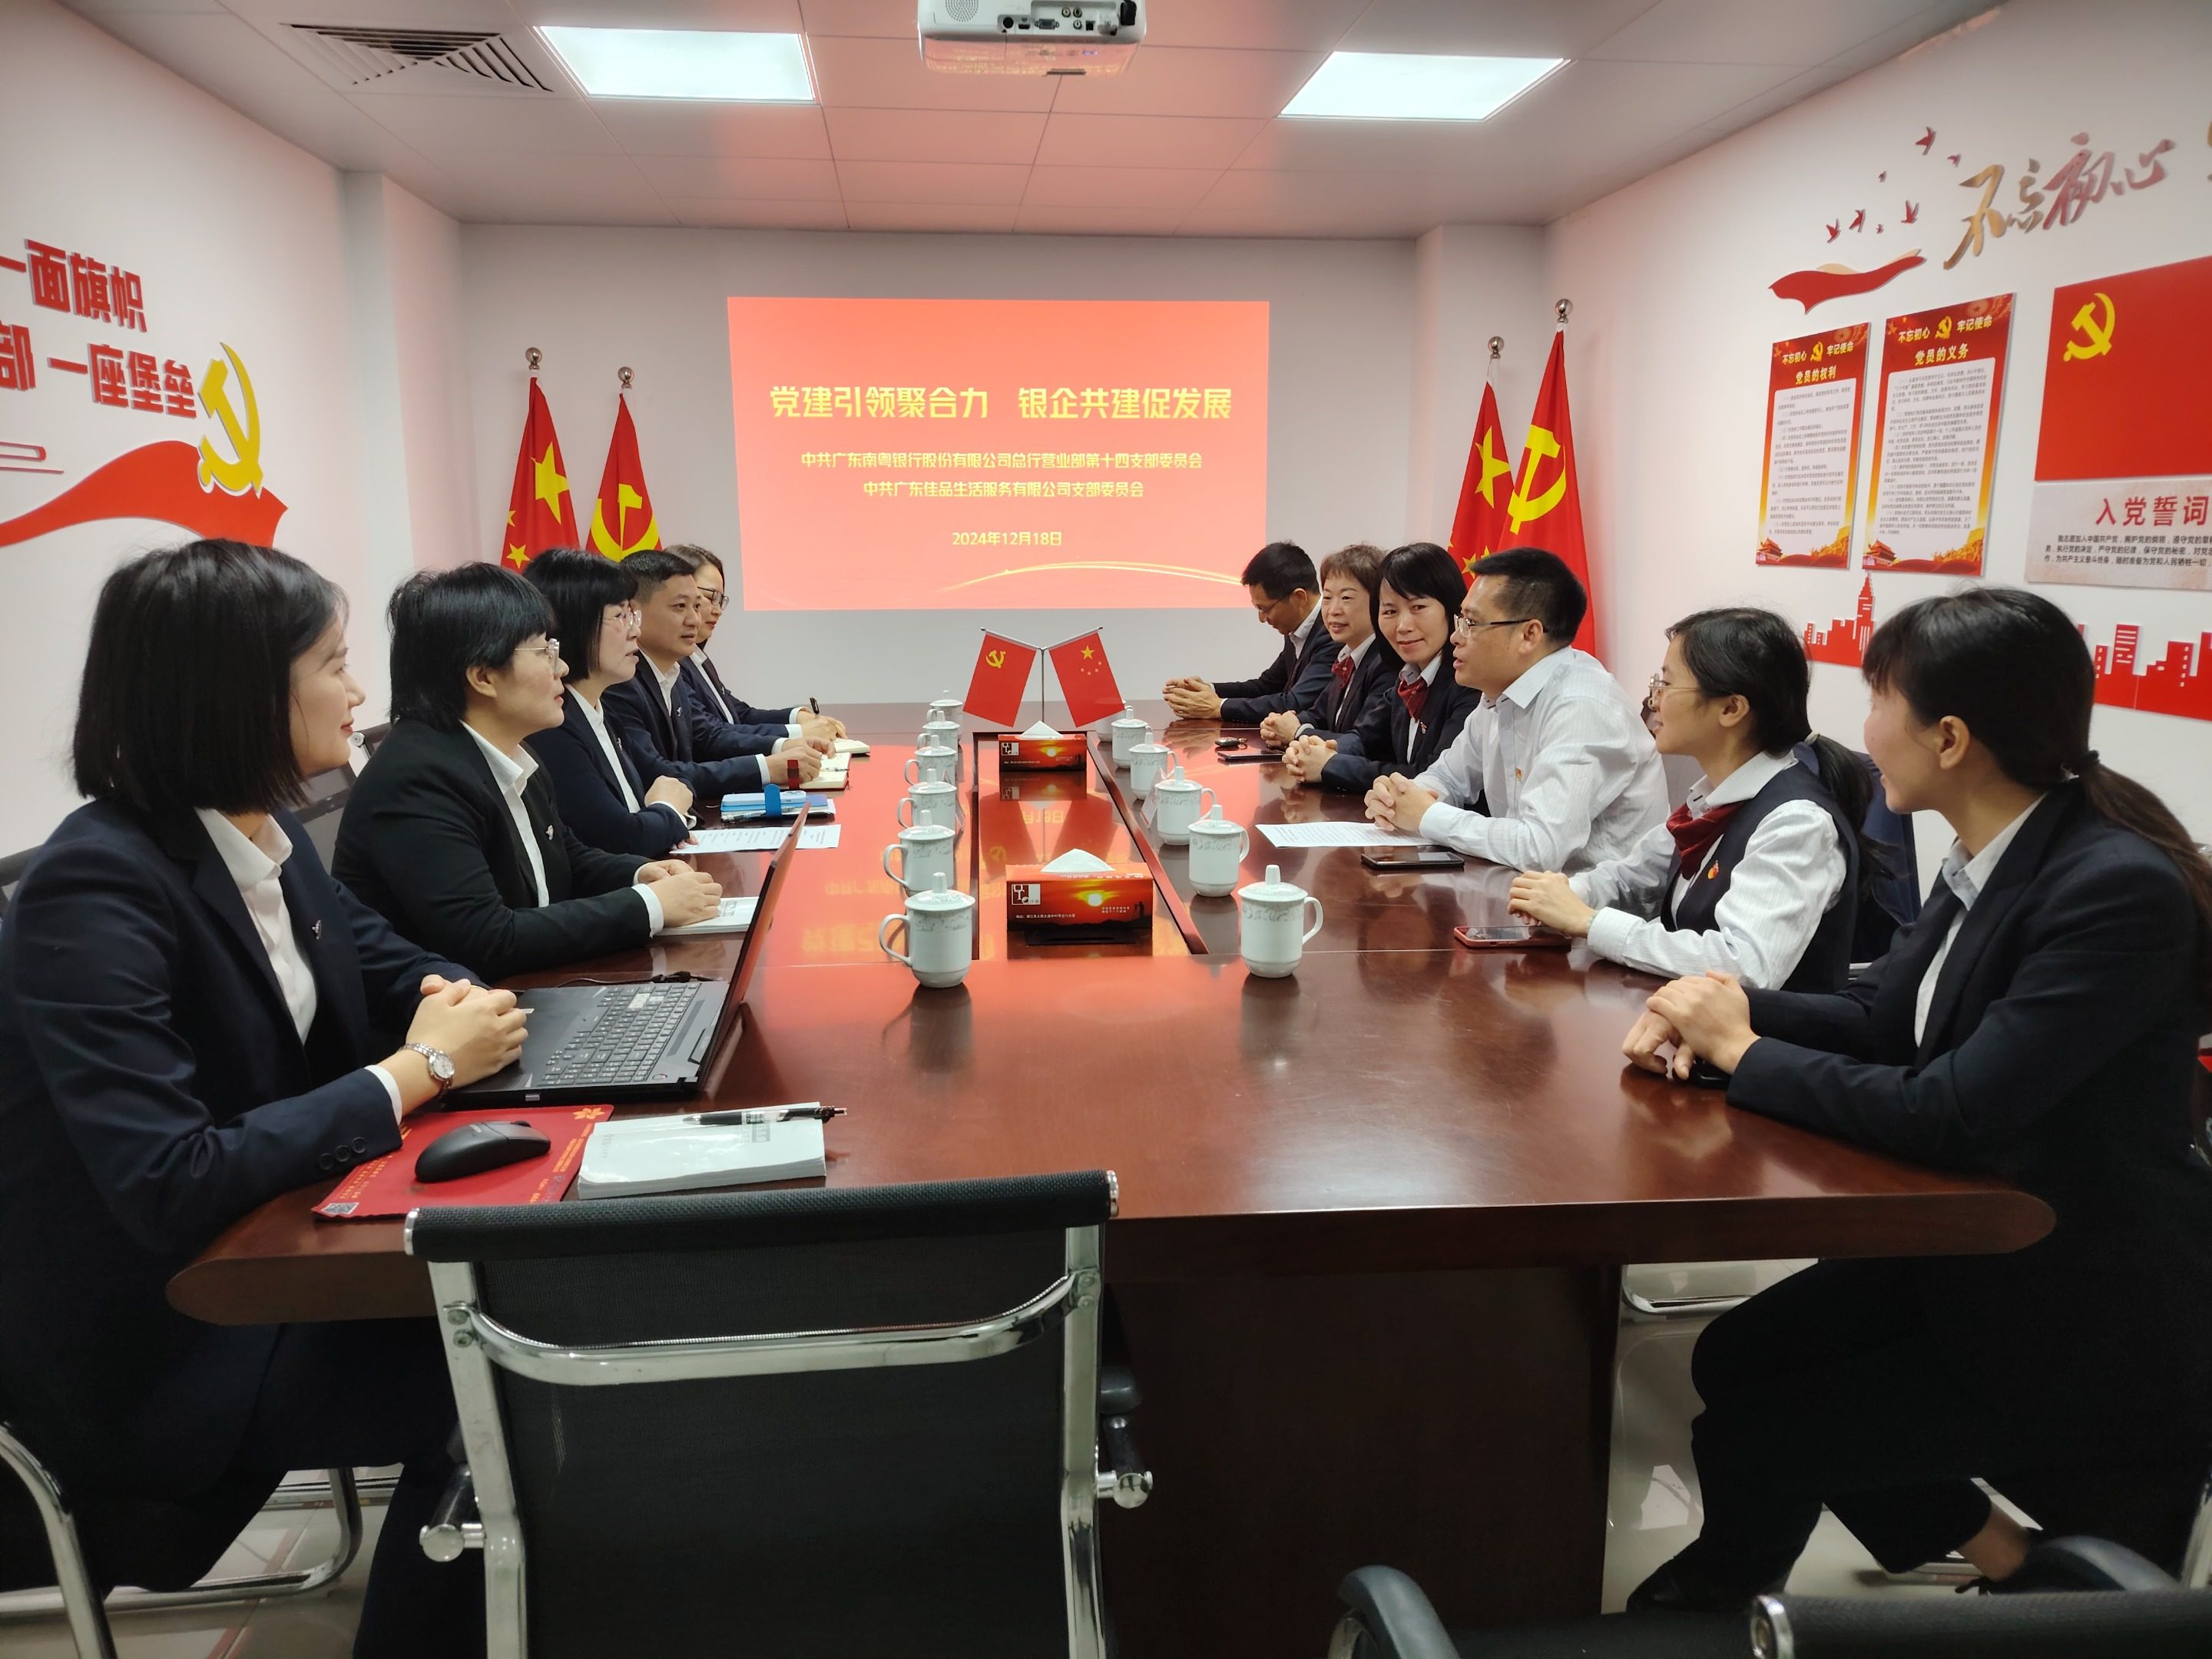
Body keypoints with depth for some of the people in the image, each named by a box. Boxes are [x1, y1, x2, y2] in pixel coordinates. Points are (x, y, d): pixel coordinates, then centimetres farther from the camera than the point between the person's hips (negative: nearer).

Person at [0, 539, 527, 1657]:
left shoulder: (265, 833, -2)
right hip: (147, 1331, -7)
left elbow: (374, 955, 13)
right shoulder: (96, 887, -26)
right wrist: (417, 1072, -26)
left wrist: (452, 1001, -11)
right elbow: (171, 1183, -33)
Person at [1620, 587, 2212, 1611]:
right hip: (1974, 1246, 8)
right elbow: (1877, 1014, 6)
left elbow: (1951, 1117, -31)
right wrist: (1732, 1007, -13)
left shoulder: (2122, 891, -28)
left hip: (2086, 1320, -8)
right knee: (1735, 1359, 10)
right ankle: (1983, 1543, 29)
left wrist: (1743, 1052, -20)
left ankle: (1717, 1597, 32)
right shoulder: (1994, 858, -3)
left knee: (1744, 1442, -4)